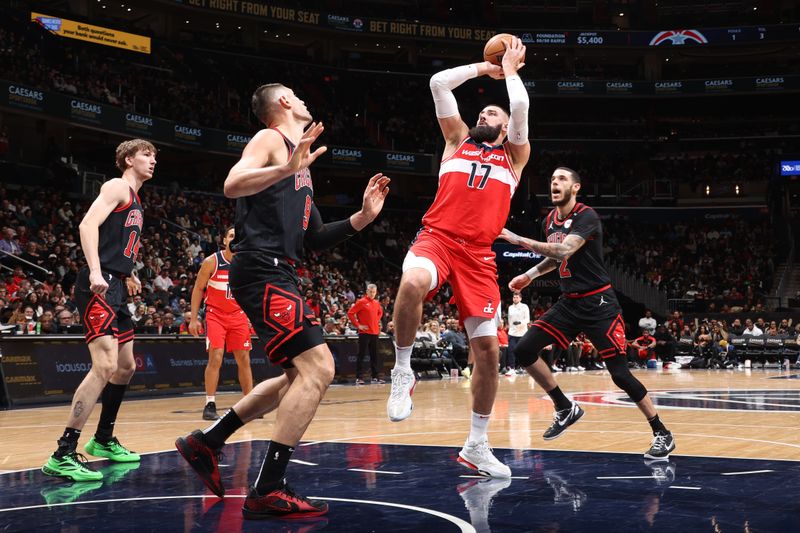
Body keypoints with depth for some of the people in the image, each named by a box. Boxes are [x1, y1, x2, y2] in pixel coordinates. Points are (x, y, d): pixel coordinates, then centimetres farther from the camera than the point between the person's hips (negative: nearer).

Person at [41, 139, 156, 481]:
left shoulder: (135, 200, 24)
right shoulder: (118, 187, -4)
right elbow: (88, 224, -19)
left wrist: (128, 274, 33)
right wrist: (95, 272, -30)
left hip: (115, 289, 11)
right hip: (99, 286, -11)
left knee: (126, 367, 18)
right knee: (105, 367, -21)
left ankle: (103, 440, 32)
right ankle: (63, 456, -21)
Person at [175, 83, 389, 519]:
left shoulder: (300, 161, 24)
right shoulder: (270, 140, -3)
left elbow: (314, 238, 25)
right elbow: (232, 185, -22)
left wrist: (362, 217, 14)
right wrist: (288, 168, -33)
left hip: (278, 274, 10)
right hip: (262, 271, -10)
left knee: (301, 375, 17)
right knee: (317, 368, -18)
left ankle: (204, 443, 22)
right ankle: (266, 492, -15)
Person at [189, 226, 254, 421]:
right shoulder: (211, 262, -10)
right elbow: (198, 289, -4)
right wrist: (193, 319, -8)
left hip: (238, 316, 4)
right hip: (215, 315, -3)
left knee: (244, 359, 5)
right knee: (215, 357, -14)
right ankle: (210, 405, -7)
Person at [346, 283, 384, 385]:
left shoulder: (377, 303, 12)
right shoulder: (361, 302, -6)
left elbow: (380, 312, 32)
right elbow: (350, 313, -9)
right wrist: (358, 325, -11)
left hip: (375, 332, 6)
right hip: (364, 332, -6)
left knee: (374, 355, 9)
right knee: (361, 355, -4)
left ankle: (375, 377, 15)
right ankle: (358, 378, -2)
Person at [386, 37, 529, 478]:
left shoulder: (515, 156, 21)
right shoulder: (457, 141, 22)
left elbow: (521, 106, 5)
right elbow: (438, 83, 16)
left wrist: (510, 70, 21)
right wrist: (485, 67, 25)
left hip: (478, 255, 2)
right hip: (436, 239, -1)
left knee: (487, 350, -1)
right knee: (412, 283, -38)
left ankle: (476, 446, 15)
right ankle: (403, 371, -15)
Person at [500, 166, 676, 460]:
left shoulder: (586, 216, -16)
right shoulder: (549, 221, 8)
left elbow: (564, 251, -32)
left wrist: (518, 240, -32)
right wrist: (530, 274, 16)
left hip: (598, 303, -7)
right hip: (569, 303, 7)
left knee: (620, 374, -10)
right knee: (524, 350, -5)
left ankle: (662, 434, 7)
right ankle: (565, 408, 10)